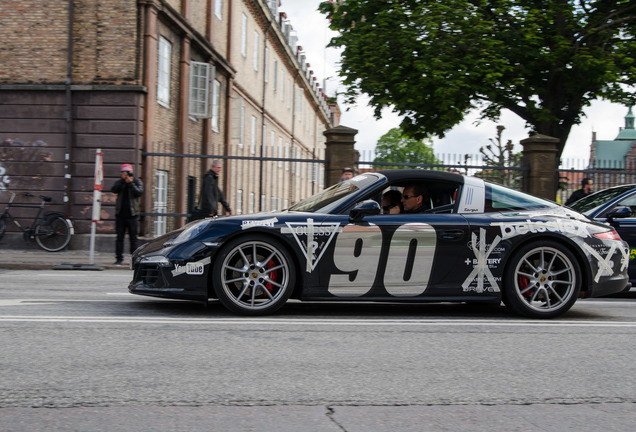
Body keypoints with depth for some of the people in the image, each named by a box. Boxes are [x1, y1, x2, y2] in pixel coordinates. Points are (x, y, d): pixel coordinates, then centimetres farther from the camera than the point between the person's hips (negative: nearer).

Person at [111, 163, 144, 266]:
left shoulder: (137, 182, 6)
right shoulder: (120, 182, 10)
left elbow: (139, 192, -12)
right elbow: (113, 190, -10)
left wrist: (130, 183, -15)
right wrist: (123, 180, -15)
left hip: (131, 214, -2)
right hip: (120, 214, 2)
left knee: (133, 237, 1)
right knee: (119, 237, 2)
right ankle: (119, 258, 6)